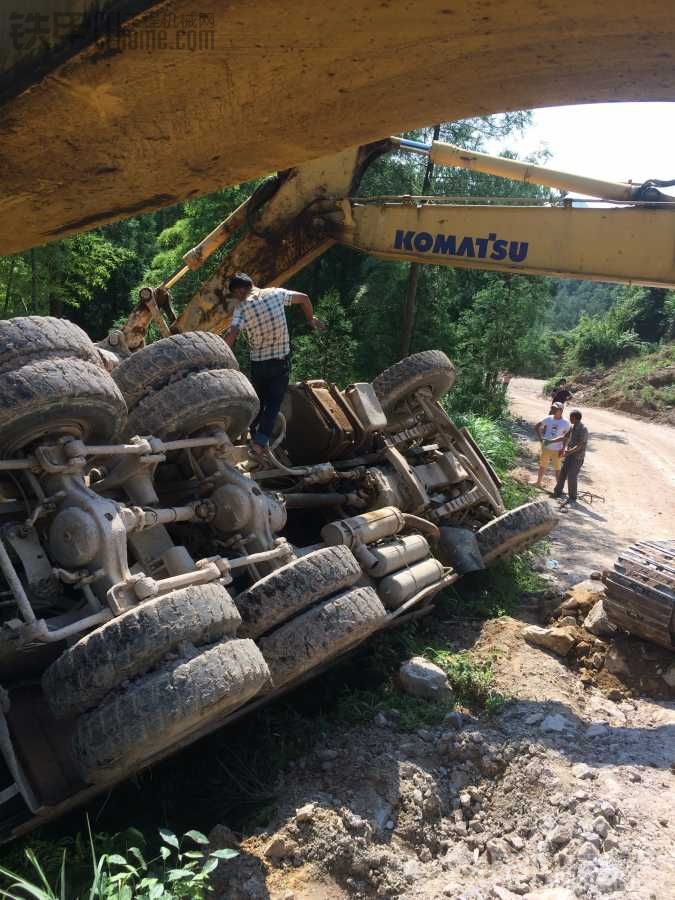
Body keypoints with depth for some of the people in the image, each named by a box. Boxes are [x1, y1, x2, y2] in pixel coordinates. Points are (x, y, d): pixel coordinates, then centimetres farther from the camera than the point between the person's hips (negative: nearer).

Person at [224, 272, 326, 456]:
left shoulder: (242, 308, -12)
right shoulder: (276, 293, -2)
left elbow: (231, 335, -25)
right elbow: (304, 298, 11)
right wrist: (311, 321, 26)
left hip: (259, 363, -1)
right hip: (282, 360, 1)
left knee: (258, 401, 20)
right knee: (274, 403, 3)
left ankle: (253, 434, 33)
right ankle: (261, 440, -11)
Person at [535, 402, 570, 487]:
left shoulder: (565, 423, -9)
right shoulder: (548, 419, -2)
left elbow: (566, 437, -5)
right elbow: (537, 427, 9)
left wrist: (563, 449, -10)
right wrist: (541, 437, -1)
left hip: (557, 450, -3)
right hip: (546, 447, 3)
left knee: (558, 469, 4)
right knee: (542, 466, 18)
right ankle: (538, 482, 34)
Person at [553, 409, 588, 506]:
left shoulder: (583, 430, -19)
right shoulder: (572, 427, 6)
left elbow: (579, 446, -22)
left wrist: (568, 452, -27)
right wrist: (565, 449, -5)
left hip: (577, 457, -8)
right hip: (569, 455, 8)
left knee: (571, 477, -10)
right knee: (562, 474, 11)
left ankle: (572, 499, 1)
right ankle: (558, 493, 26)